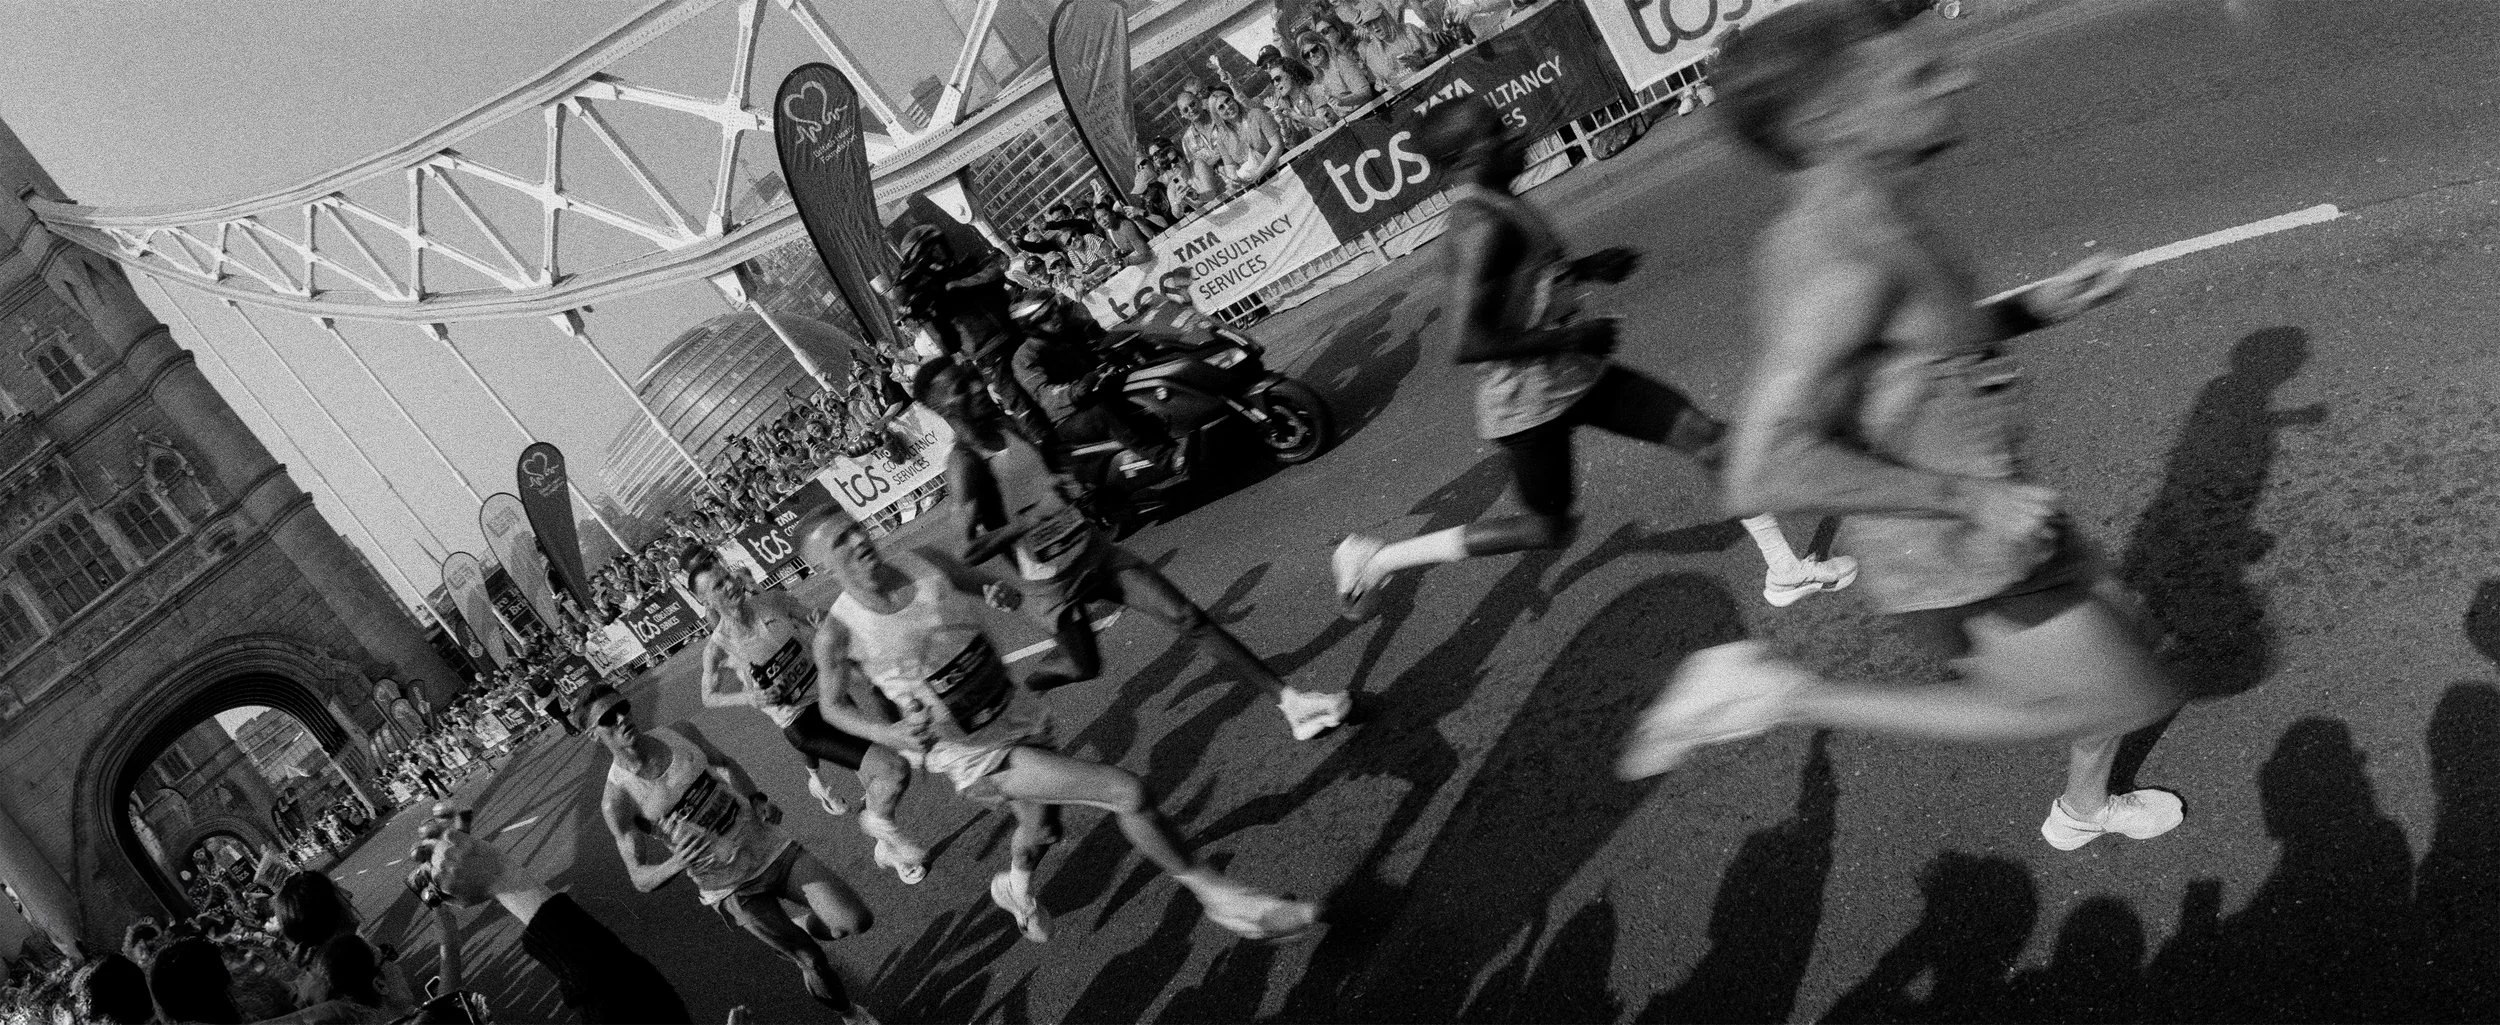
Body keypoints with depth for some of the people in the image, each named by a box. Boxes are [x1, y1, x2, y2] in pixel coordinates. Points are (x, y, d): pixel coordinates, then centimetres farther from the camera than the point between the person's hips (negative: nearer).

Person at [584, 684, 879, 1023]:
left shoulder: (682, 734, -7)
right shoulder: (617, 800, -17)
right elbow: (640, 879, -13)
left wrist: (756, 799, -4)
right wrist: (677, 863, -34)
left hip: (769, 846, 3)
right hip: (732, 890, -3)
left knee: (856, 921, -7)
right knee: (812, 962, -1)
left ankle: (806, 928, 27)